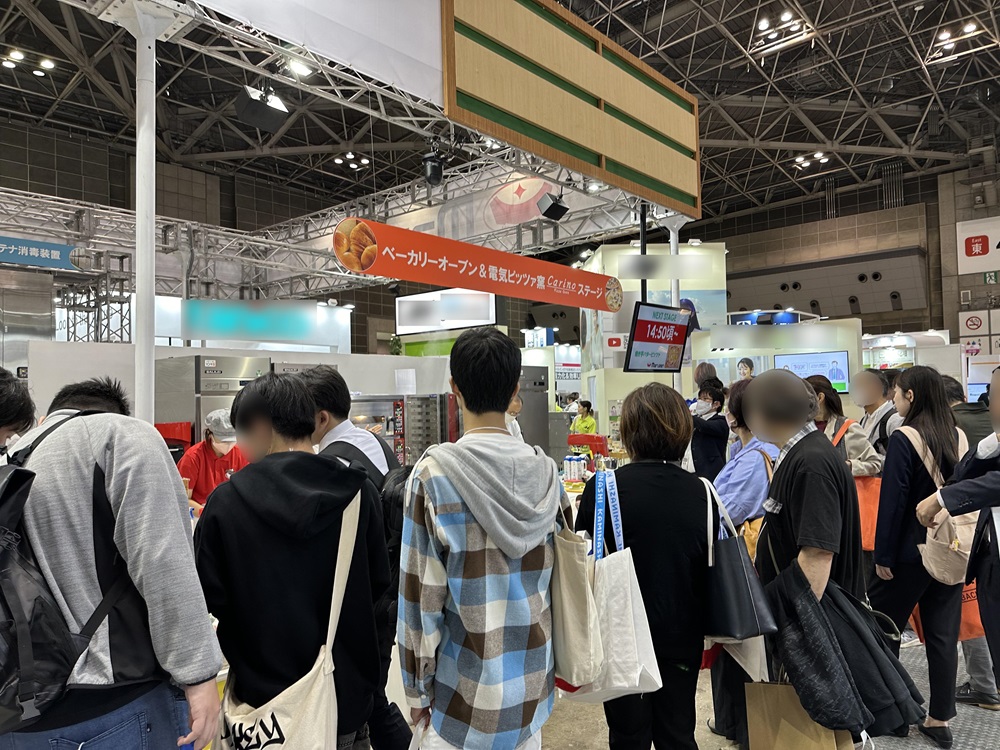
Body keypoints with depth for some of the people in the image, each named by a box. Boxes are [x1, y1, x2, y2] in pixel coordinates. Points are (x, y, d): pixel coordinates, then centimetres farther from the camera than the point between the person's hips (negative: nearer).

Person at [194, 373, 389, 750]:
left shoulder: (226, 500, -16)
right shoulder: (359, 491, -12)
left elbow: (210, 597, -9)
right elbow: (378, 581, -3)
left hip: (262, 693, -1)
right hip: (346, 691, 1)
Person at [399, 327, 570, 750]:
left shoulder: (435, 473, -16)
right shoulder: (546, 470, -4)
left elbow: (421, 589, -12)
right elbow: (561, 573, 4)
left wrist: (418, 685, -1)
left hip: (468, 685, -3)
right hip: (535, 676, 4)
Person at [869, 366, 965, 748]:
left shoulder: (904, 439, -17)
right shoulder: (957, 437, 3)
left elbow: (893, 501, -17)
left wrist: (883, 555, -10)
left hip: (912, 549, -6)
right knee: (943, 635, 12)